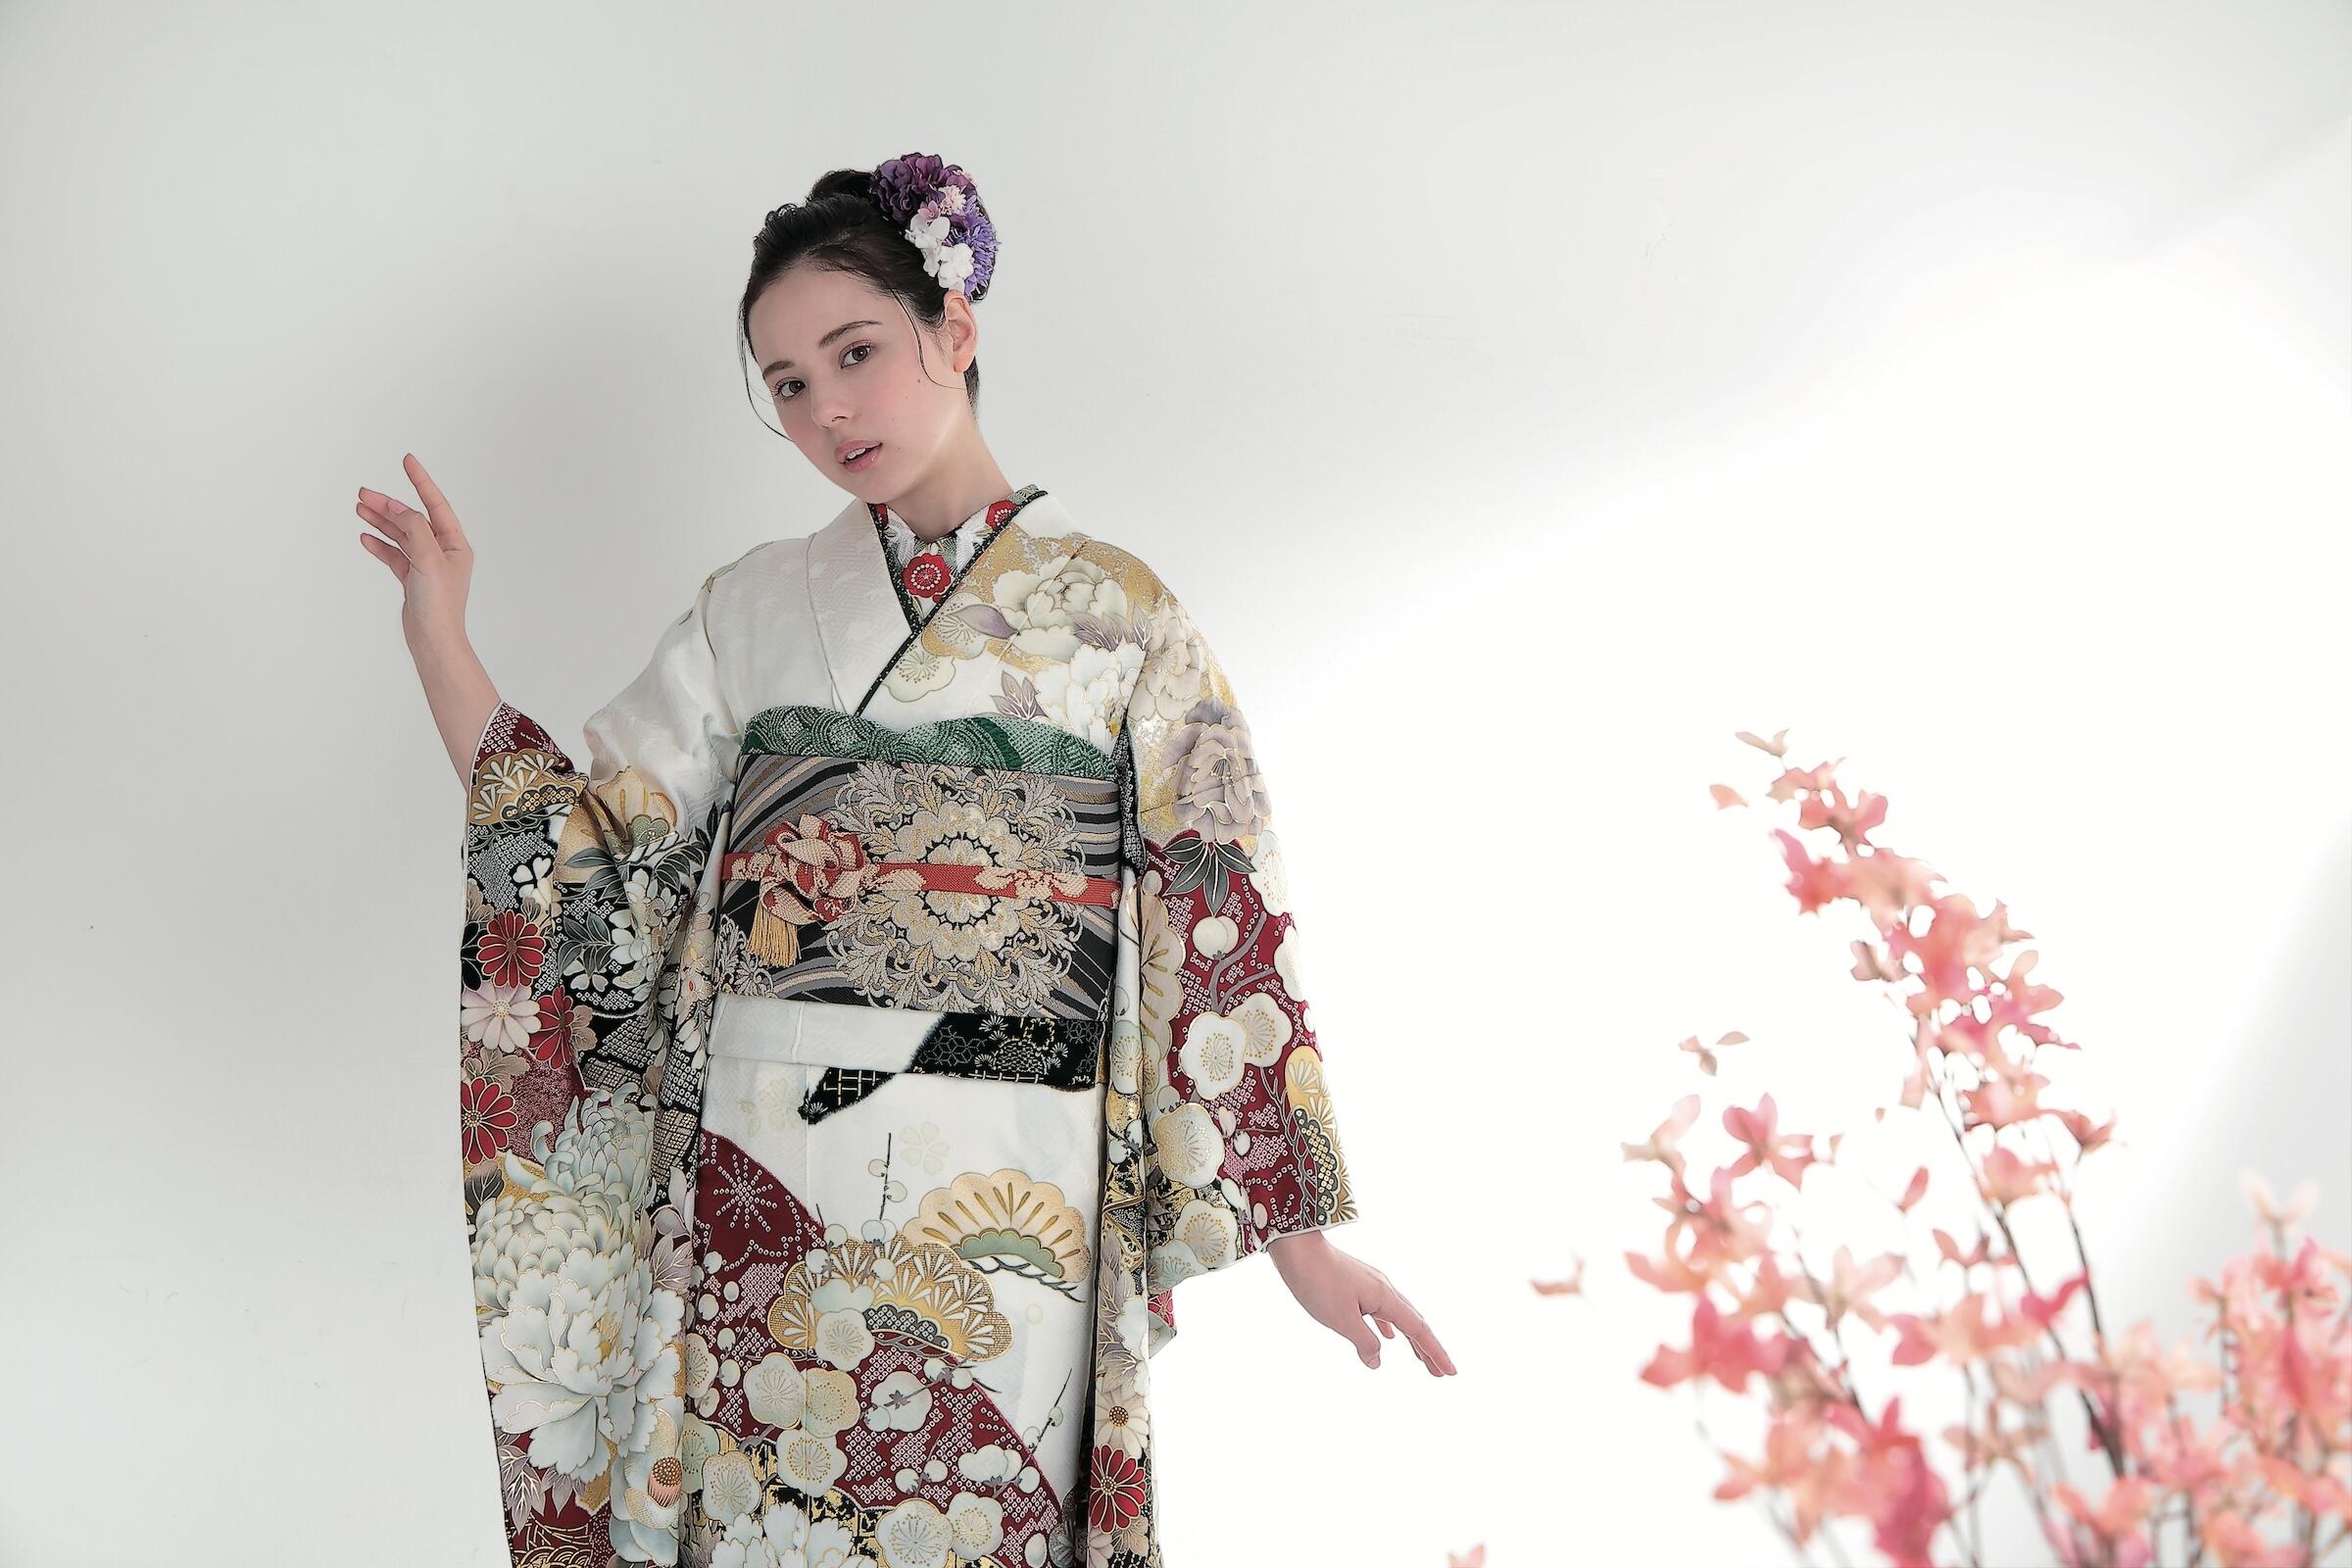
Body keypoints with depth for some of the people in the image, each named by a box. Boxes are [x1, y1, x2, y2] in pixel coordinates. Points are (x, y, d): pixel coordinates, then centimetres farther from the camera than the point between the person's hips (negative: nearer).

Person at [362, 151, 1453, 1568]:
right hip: (755, 1188, 2)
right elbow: (588, 860, 7)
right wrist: (440, 638, -1)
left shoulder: (1115, 610, 2)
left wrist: (1302, 1234, -3)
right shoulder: (753, 609, 11)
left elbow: (1221, 919, 0)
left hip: (1005, 1213, -2)